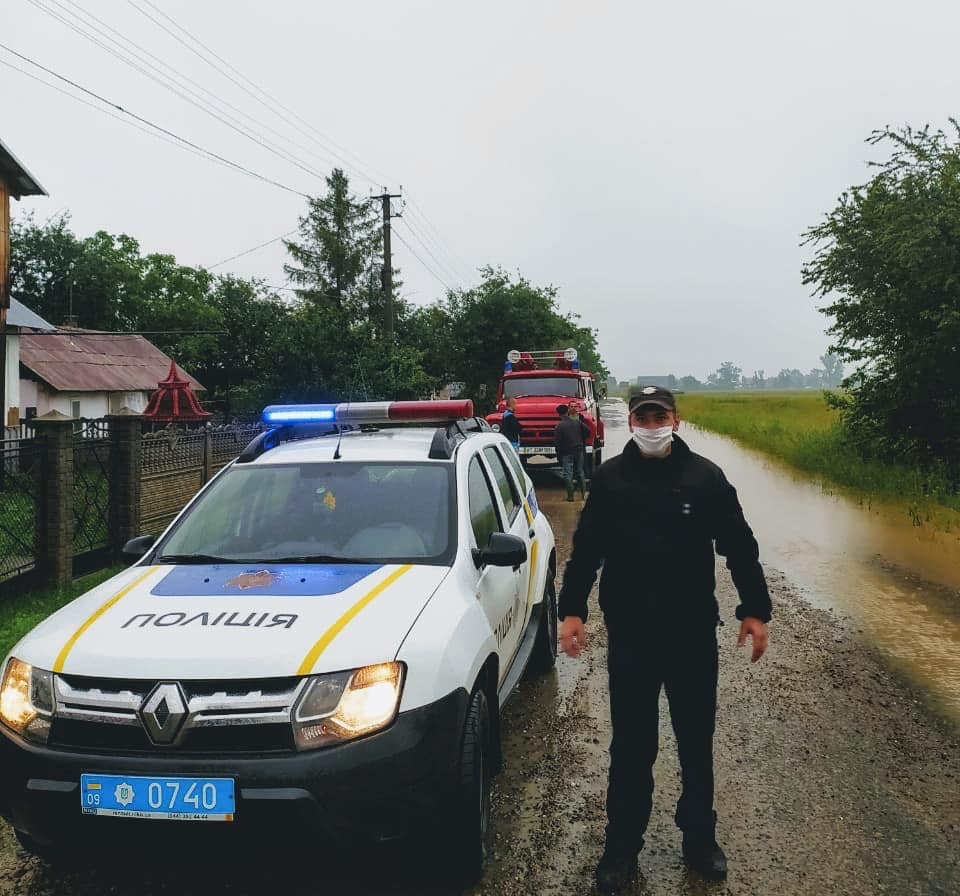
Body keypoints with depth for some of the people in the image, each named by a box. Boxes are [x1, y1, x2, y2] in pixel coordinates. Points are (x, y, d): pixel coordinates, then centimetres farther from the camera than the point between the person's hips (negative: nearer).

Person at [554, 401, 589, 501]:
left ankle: (570, 495, -1)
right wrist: (582, 441, 16)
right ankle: (583, 492, 18)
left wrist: (558, 455, 1)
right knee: (580, 472, 15)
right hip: (579, 451, 4)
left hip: (566, 453, -4)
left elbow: (556, 442, -10)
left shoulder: (559, 426, -10)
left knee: (568, 474, 1)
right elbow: (588, 431, 2)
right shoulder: (577, 422, 0)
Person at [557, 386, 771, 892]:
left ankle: (700, 839, 34)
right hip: (629, 637, 0)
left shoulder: (705, 477, -3)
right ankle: (622, 847, 25)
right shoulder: (609, 479, -1)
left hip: (694, 636, 0)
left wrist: (755, 611, 1)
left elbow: (739, 548, 2)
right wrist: (572, 609, -1)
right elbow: (585, 549, 3)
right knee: (631, 747, 10)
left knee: (696, 744, 15)